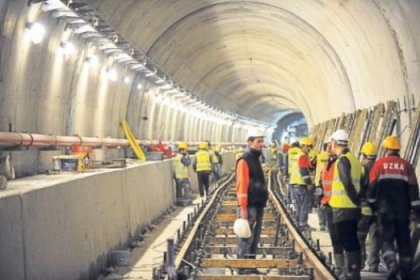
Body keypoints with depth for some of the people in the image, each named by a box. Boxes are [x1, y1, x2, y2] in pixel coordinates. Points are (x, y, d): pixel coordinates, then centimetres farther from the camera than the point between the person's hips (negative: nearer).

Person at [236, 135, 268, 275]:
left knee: (255, 238, 13)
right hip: (249, 206, -10)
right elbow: (242, 185, -18)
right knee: (246, 239, -6)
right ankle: (242, 269, 0)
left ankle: (251, 267, 20)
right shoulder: (244, 161, -12)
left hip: (258, 205, 10)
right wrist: (243, 208, -23)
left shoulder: (256, 160, 17)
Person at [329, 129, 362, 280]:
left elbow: (348, 184, -23)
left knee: (348, 243, -5)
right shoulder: (352, 158, 14)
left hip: (343, 209, -9)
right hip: (352, 208, 9)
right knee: (351, 242, 16)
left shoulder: (342, 160, -15)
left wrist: (357, 201, -15)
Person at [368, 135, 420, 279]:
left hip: (385, 209, -1)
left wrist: (372, 204, 13)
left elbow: (372, 186, 0)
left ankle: (392, 264, -19)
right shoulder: (406, 165, 3)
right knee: (404, 241, 10)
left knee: (387, 239, 3)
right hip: (403, 210, 2)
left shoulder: (379, 164, -1)